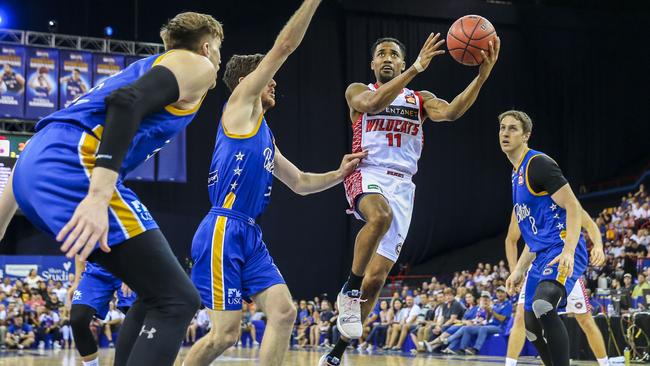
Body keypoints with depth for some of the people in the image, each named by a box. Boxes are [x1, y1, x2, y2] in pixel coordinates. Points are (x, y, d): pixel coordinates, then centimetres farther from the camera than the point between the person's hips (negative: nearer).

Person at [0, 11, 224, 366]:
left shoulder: (145, 68, 34)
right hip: (72, 165, -9)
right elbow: (127, 102, -14)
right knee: (176, 301, -7)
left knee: (157, 295, 17)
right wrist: (99, 197, -25)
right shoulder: (196, 65, 9)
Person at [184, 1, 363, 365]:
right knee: (225, 333, -8)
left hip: (251, 236, 9)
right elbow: (285, 45, -4)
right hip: (223, 233, -9)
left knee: (284, 311, -4)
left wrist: (339, 174, 18)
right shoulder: (241, 103, 1)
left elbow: (299, 182, 32)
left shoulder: (265, 135, 25)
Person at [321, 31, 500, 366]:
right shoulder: (358, 91, 8)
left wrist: (482, 75, -22)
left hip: (401, 186, 4)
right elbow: (373, 104, -17)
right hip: (367, 176, -3)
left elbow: (450, 112, -6)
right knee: (381, 216, -41)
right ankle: (349, 290, -22)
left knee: (376, 277, -1)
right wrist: (417, 68, -26)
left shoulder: (420, 99, 16)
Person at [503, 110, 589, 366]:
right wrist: (519, 270, 23)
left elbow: (573, 208, -15)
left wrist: (568, 251, -28)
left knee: (543, 306, -34)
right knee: (532, 326, 12)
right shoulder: (517, 174, 21)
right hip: (542, 255, 11)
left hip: (562, 251, -11)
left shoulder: (538, 164, -8)